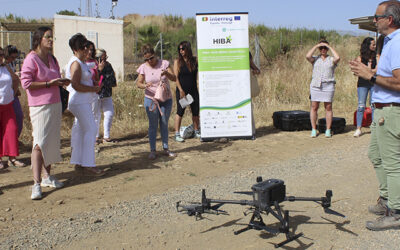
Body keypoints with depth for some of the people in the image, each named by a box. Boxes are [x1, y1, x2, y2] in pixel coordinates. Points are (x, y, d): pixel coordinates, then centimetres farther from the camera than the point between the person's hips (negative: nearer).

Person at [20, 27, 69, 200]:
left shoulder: (52, 58, 14)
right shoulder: (31, 59, -10)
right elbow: (26, 83, -15)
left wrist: (62, 82, 4)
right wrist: (49, 83, -18)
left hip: (55, 104, 8)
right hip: (40, 106, -8)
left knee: (52, 141, 11)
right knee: (40, 143, -11)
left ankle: (47, 176, 22)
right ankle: (36, 184, -9)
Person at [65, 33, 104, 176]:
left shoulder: (82, 62, 18)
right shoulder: (76, 63, -14)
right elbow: (76, 85, -22)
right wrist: (94, 89, -14)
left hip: (84, 102, 10)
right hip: (80, 102, -10)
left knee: (80, 131, 12)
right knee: (90, 130, -11)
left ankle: (79, 163, 18)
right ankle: (88, 165, -8)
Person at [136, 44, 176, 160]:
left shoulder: (164, 64, -3)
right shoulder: (143, 68, -3)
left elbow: (174, 78, -8)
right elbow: (138, 83, -7)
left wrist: (167, 73, -29)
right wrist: (145, 85, -29)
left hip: (166, 99, 1)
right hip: (151, 99, -1)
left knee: (164, 124, 9)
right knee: (153, 125, 1)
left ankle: (165, 149, 18)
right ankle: (152, 150, 7)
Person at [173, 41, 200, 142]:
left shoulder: (195, 60, 5)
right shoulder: (177, 62, -2)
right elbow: (176, 77, -7)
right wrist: (181, 90, -15)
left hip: (193, 90, 3)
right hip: (181, 91, -3)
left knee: (196, 111, 8)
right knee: (180, 112, -3)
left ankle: (197, 132, 22)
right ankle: (177, 134, 2)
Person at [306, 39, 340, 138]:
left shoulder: (331, 59, 11)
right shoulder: (315, 59, 13)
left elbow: (337, 58, -11)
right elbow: (307, 56, -7)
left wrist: (330, 47, -1)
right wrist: (316, 46, 0)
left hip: (328, 85, -1)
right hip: (315, 85, 1)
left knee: (328, 107, 0)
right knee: (314, 107, -1)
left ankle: (328, 130, 6)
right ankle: (314, 130, 6)